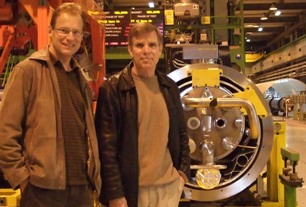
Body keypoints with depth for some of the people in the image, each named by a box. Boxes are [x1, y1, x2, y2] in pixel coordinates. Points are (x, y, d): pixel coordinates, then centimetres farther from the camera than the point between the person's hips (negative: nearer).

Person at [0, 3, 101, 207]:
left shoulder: (81, 79, 13)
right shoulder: (28, 70, -5)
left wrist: (94, 176, 11)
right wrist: (22, 177, -10)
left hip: (82, 187, 6)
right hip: (43, 188, -5)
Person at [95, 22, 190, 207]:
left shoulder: (170, 87, 7)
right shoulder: (113, 88, -9)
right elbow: (107, 145, -11)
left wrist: (184, 170, 7)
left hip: (169, 185, 5)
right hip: (132, 187, -4)